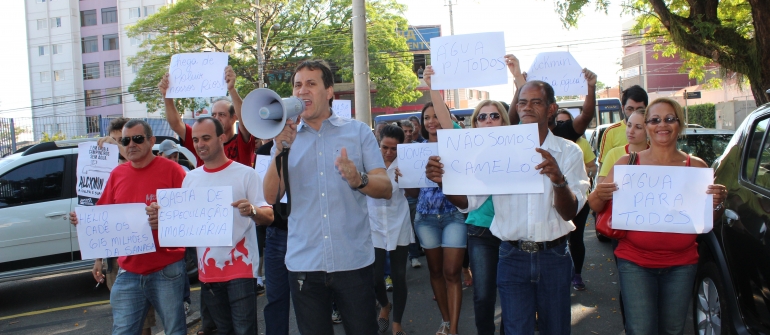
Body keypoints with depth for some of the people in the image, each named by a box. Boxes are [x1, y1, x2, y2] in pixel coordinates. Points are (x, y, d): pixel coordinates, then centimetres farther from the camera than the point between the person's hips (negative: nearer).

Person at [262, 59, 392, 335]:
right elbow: (271, 196, -2)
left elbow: (386, 188, -3)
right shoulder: (285, 136, 7)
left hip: (354, 260, -1)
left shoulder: (358, 131, 3)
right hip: (303, 263, 2)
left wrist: (358, 180, -24)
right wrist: (280, 150, -14)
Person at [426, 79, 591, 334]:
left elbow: (570, 212, -11)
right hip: (512, 256, 0)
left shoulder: (568, 151, -2)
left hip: (553, 256, 0)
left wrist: (558, 179, -31)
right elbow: (468, 201, -4)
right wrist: (444, 181, -25)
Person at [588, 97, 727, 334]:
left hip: (681, 264, 2)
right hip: (635, 262, -1)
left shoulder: (696, 167, 3)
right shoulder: (628, 163, 0)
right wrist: (599, 195, -20)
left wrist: (719, 202, -11)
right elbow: (596, 207, 2)